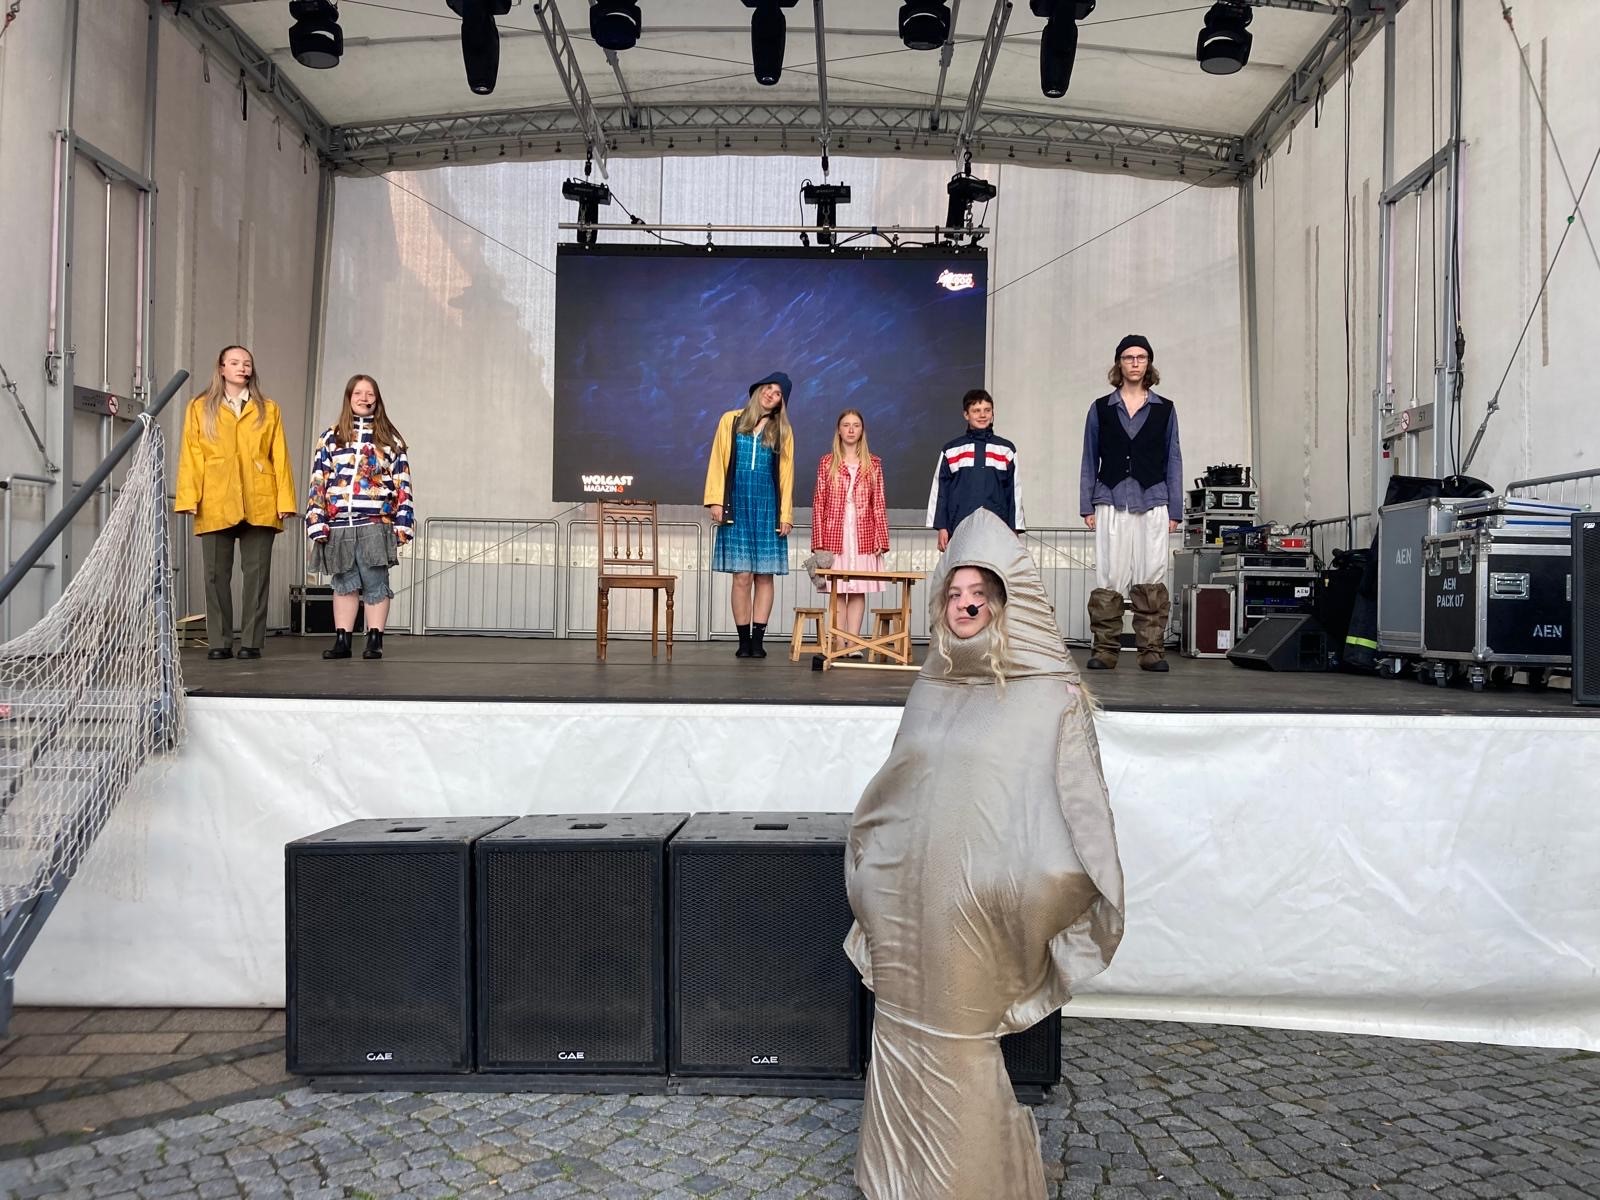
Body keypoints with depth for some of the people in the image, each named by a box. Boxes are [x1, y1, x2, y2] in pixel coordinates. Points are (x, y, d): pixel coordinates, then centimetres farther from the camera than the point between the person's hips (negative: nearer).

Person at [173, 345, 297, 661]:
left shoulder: (268, 410, 14)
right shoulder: (200, 408, 13)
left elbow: (280, 458, 7)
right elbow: (191, 457, 6)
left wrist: (284, 500, -2)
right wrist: (189, 497, -6)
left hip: (259, 505, 0)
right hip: (215, 505, 0)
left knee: (256, 574, -1)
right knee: (216, 575, 0)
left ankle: (251, 642, 3)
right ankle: (219, 643, 5)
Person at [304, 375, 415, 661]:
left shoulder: (390, 439, 7)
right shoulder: (331, 438, 11)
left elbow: (402, 485, 4)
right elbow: (318, 483, 7)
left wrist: (402, 524, -3)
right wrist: (317, 523, -1)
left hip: (375, 525, -2)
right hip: (339, 525, 2)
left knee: (375, 584, -1)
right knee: (344, 584, 7)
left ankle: (375, 641, 4)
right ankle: (342, 640, 12)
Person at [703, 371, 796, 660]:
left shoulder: (782, 431, 10)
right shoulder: (731, 421, 8)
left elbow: (786, 475, 8)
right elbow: (718, 462, 5)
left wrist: (786, 514, 1)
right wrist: (716, 500, -4)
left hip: (767, 508, 1)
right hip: (737, 506, -1)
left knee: (764, 576, 0)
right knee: (742, 576, -4)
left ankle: (758, 640, 4)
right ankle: (743, 640, 2)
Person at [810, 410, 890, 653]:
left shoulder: (873, 464, 8)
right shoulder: (827, 463, 6)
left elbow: (879, 505, 7)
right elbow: (818, 503, 4)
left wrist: (881, 540, 0)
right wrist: (818, 541, -2)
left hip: (864, 538, 1)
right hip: (835, 536, -1)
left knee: (859, 590, 0)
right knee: (838, 591, -1)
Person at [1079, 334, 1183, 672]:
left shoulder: (1165, 409, 10)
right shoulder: (1101, 409, 10)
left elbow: (1173, 461, 11)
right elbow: (1090, 460, 11)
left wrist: (1175, 511, 6)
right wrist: (1087, 507, 4)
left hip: (1152, 504, 0)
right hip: (1111, 503, 0)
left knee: (1152, 580, -3)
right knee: (1107, 579, -3)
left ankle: (1152, 651, 1)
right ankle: (1105, 650, 2)